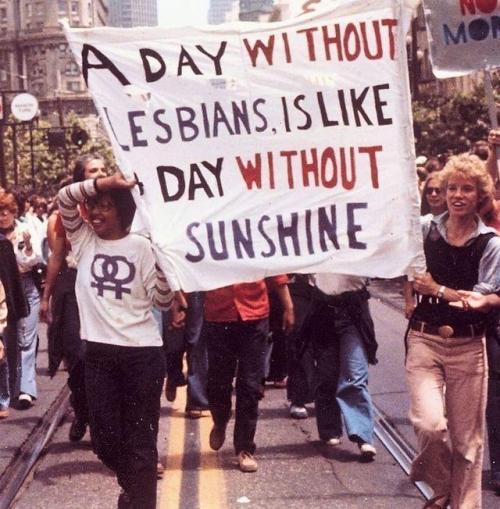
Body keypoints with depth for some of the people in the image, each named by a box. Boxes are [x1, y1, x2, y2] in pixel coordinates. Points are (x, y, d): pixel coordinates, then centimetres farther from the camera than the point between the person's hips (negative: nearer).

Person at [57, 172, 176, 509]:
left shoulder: (141, 246, -1)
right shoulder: (84, 240, 7)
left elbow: (162, 302, -5)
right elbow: (65, 197, -8)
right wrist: (105, 182, -18)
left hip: (143, 353, -3)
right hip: (99, 353, 4)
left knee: (140, 438, 3)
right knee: (105, 438, 13)